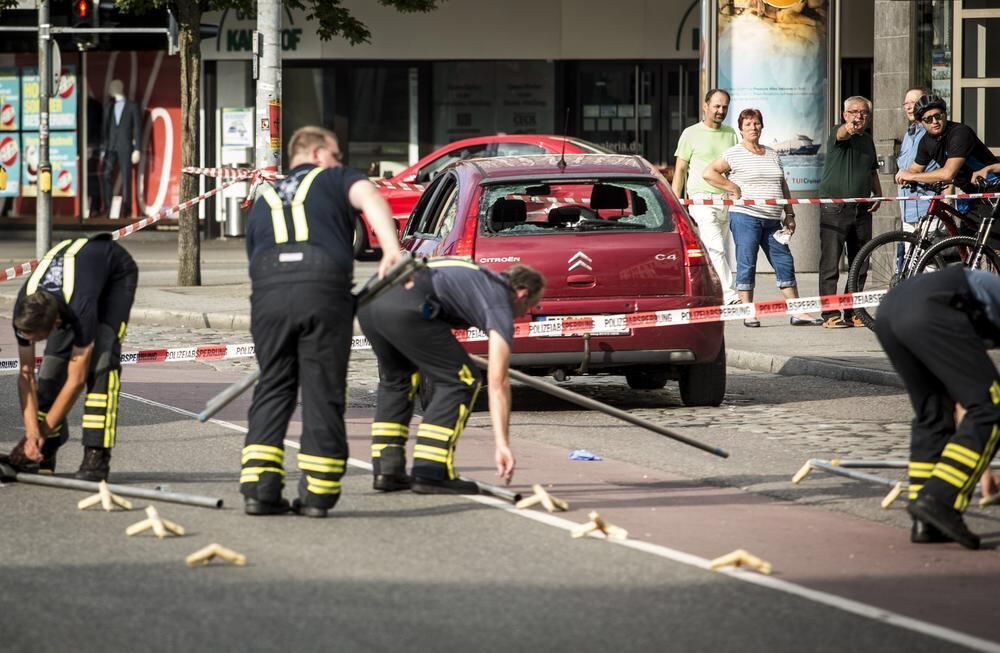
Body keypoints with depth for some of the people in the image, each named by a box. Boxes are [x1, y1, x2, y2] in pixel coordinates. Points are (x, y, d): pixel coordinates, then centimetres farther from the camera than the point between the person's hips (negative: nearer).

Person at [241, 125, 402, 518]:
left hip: (269, 292, 3)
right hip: (324, 288, -3)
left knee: (272, 389, 10)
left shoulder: (264, 201, 32)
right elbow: (369, 198, -1)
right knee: (323, 393, 3)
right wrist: (391, 249, -14)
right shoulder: (334, 180, 20)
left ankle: (259, 487, 1)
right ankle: (317, 494, 3)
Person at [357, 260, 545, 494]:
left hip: (369, 301, 8)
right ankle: (430, 473, -1)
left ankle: (386, 469, 22)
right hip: (405, 307, -8)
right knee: (459, 380, 5)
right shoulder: (500, 306, 11)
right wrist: (502, 443, 1)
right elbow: (497, 382, 3)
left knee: (396, 378, 28)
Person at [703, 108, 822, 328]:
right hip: (745, 217, -6)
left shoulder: (772, 155, 18)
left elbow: (783, 187, 22)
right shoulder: (734, 154, 0)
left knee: (784, 263, 3)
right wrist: (734, 189, -9)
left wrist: (789, 214, 15)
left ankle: (797, 312, 4)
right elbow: (709, 173, -5)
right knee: (746, 264, -4)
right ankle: (748, 313, 1)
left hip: (771, 220, 6)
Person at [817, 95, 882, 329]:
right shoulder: (839, 133, -4)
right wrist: (849, 128, -54)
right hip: (834, 209, -7)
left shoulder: (868, 139, 17)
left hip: (861, 210, 7)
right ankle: (831, 315, -7)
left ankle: (853, 312, 16)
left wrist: (878, 194, 12)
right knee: (831, 264, -7)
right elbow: (841, 134, -30)